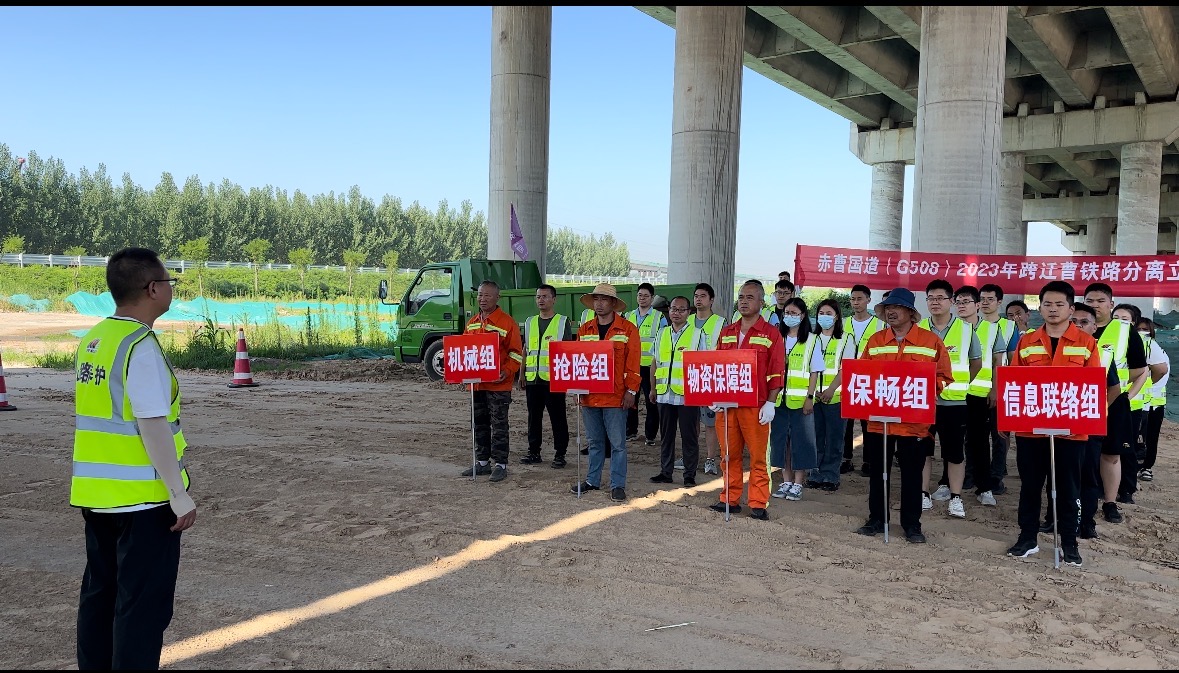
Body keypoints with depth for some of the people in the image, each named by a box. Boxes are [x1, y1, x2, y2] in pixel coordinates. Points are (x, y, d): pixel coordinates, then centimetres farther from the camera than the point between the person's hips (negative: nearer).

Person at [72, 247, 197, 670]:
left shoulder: (91, 341, 9)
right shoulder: (140, 346, -18)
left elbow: (100, 416, 14)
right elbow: (153, 425, -22)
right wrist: (178, 492, -18)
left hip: (94, 493, 9)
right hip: (142, 496, -9)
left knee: (101, 591, 18)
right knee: (144, 602, 1)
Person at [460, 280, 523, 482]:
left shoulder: (507, 322, -7)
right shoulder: (472, 322, 13)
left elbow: (515, 353, -9)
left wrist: (507, 372, -20)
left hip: (498, 384, -7)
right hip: (476, 381, 7)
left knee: (499, 425, -1)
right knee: (480, 424, 14)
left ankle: (500, 464, 6)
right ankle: (482, 462, 24)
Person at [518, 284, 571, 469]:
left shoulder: (562, 322, 0)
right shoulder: (530, 322, 14)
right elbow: (526, 349, 18)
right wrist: (522, 373, 12)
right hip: (532, 379, 5)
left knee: (558, 418, 2)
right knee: (534, 417, 10)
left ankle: (560, 454, 10)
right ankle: (534, 452, 20)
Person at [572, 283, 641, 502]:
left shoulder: (628, 329, -2)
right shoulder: (584, 330, 11)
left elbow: (633, 363, -6)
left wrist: (631, 391, -10)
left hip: (615, 396, -4)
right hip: (589, 395, 4)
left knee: (617, 443, 0)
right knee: (595, 441, 15)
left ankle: (618, 485, 8)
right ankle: (593, 480, 26)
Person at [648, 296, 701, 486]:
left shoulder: (697, 334, -1)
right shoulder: (662, 334, 14)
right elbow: (655, 363, 19)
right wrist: (653, 388, 16)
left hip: (688, 394, -4)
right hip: (665, 394, 5)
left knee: (689, 436, 2)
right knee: (666, 435, 12)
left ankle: (690, 475, 12)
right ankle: (665, 472, 21)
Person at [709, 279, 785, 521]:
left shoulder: (771, 334, 0)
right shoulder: (727, 333, 14)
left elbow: (777, 373, -4)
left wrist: (770, 404, -11)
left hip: (755, 406, -4)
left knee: (757, 457, 0)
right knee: (730, 455, 9)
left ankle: (758, 504, 6)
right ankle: (730, 499, 18)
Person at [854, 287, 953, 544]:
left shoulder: (931, 341, 0)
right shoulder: (875, 340, 8)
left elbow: (944, 378, 0)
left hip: (915, 420, -2)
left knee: (912, 474, 6)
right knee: (877, 471, 10)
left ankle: (912, 524, 18)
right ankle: (876, 519, 23)